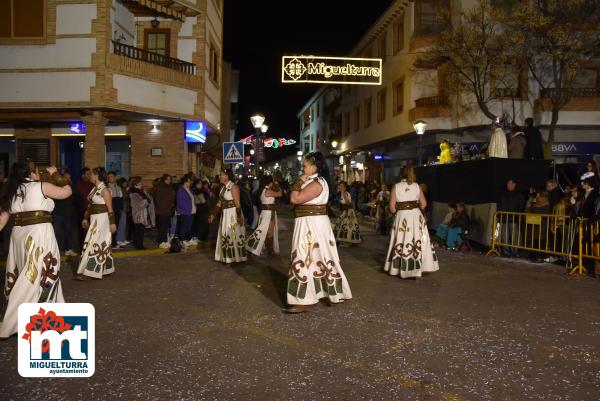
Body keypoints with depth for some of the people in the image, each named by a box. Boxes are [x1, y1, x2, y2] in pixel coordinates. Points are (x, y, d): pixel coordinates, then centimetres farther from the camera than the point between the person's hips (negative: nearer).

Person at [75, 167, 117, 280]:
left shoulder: (104, 189, -14)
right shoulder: (94, 189, 12)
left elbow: (110, 208, -16)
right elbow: (90, 205, 16)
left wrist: (112, 223, -18)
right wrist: (85, 218, 13)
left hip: (101, 219, -8)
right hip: (94, 219, 8)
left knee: (93, 244, -6)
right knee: (102, 245, 13)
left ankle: (86, 271, -2)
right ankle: (107, 269, 21)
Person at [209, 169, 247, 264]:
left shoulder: (233, 187, -15)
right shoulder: (223, 187, 10)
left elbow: (237, 203, -21)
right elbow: (219, 203, 12)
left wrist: (239, 217, -25)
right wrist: (213, 214, 9)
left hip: (233, 214, -9)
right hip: (225, 214, 9)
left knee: (233, 235, 2)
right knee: (225, 236, 14)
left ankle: (235, 257, 14)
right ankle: (227, 257, 26)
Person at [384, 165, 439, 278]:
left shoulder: (396, 186, -5)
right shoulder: (416, 186, 1)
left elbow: (392, 207, -7)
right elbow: (424, 204, 2)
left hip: (402, 217, -1)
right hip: (416, 216, 2)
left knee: (401, 242, 8)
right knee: (417, 242, 8)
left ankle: (399, 267, 15)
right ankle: (417, 267, 11)